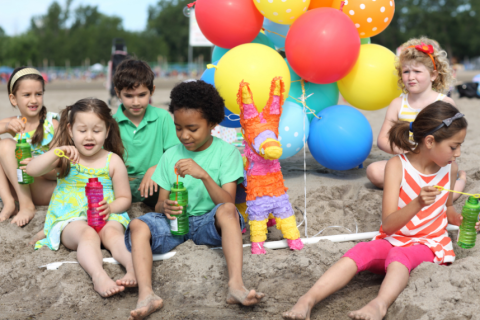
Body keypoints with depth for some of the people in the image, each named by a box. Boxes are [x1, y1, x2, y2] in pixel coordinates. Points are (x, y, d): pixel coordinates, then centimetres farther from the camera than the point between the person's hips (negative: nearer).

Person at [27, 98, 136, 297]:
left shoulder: (113, 161, 6)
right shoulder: (65, 159, 7)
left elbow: (125, 198, 8)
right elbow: (31, 170, -8)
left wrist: (110, 207, -14)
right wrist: (57, 152, -21)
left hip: (107, 216, 1)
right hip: (70, 219, -1)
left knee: (113, 233, -33)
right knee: (88, 234, -35)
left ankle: (134, 267, -56)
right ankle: (99, 277, -60)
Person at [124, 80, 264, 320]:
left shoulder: (226, 152, -1)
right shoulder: (171, 156, 8)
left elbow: (228, 203, -12)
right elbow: (160, 203, 7)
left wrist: (204, 175, -27)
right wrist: (165, 207, -19)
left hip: (209, 222, -2)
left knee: (227, 211, -35)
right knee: (138, 225, -25)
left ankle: (236, 285, -48)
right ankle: (146, 294, -43)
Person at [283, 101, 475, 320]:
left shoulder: (450, 167, 2)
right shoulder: (397, 166, -10)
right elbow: (389, 225, -18)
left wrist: (461, 219, 1)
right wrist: (418, 203, -35)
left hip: (429, 245, 1)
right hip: (392, 241, 0)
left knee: (399, 255, -34)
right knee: (361, 251, -31)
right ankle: (308, 300, -45)